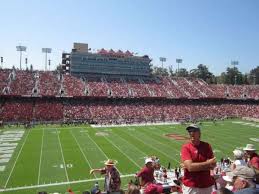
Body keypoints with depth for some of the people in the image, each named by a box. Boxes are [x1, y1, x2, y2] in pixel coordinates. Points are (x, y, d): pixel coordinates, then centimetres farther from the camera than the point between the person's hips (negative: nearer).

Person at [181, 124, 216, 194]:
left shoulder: (207, 146, 0)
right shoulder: (185, 147, -9)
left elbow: (212, 166, -8)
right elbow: (190, 167, -19)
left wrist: (195, 166, -16)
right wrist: (208, 163, -13)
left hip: (207, 186, 3)